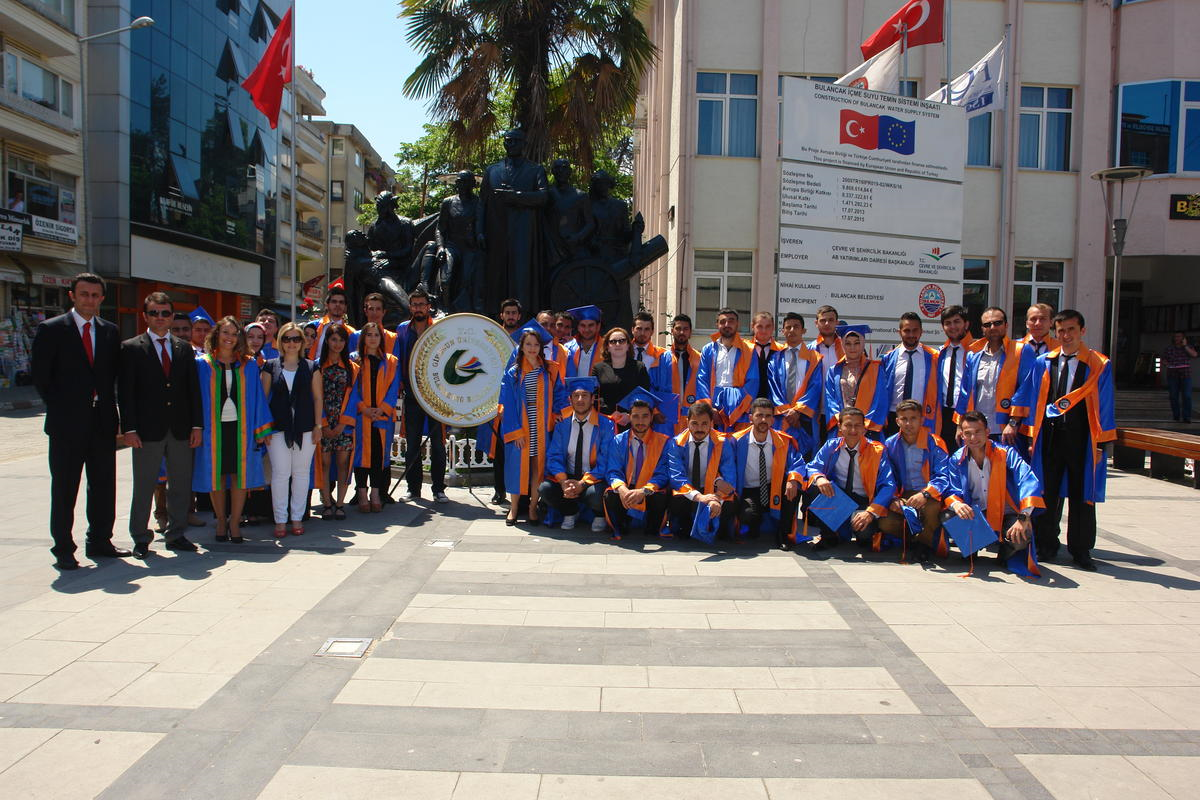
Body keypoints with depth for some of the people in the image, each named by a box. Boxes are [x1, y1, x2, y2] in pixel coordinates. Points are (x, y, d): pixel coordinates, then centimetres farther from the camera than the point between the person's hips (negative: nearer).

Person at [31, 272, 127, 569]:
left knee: (104, 485, 10)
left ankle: (100, 542, 22)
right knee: (64, 488, 3)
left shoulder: (110, 331, 10)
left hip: (103, 421, 4)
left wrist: (108, 406, 2)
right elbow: (40, 375, -2)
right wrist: (59, 408, -3)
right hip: (67, 423, -4)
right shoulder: (50, 329, -2)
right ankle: (63, 549, 11)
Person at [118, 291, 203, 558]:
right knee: (144, 487, 4)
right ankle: (140, 539, 16)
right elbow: (125, 392, -4)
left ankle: (176, 534, 21)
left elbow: (194, 388, 9)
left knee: (181, 486, 9)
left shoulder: (184, 348, 11)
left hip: (181, 430, 3)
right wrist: (129, 428, -11)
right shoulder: (130, 348, 1)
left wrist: (197, 425, 2)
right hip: (147, 431, -3)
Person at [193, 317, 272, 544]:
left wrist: (260, 429, 0)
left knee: (240, 475, 0)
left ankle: (235, 522, 9)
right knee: (216, 475, 5)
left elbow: (257, 397, 6)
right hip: (214, 427, 0)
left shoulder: (248, 365, 6)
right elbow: (197, 397, 3)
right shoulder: (203, 364, 4)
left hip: (240, 426, 0)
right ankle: (221, 521, 17)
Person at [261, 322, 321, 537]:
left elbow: (318, 398, 7)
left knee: (301, 473, 5)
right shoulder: (271, 366, 7)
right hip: (278, 428, -1)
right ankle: (280, 520, 6)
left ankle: (297, 517, 15)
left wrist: (317, 425, 0)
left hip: (305, 428, 1)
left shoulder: (311, 367, 8)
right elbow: (263, 397, 6)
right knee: (280, 473, -2)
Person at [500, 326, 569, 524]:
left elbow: (559, 394, 8)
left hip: (542, 428, 1)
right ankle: (513, 509, 12)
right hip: (520, 427, -1)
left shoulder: (550, 370, 7)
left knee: (539, 464, 3)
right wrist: (515, 431, -9)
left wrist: (561, 411, -12)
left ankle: (533, 507, 14)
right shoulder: (513, 373, 3)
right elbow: (508, 404, 0)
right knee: (518, 465, 0)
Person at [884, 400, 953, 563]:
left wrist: (925, 494, -34)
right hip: (903, 496, 3)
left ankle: (924, 542, -9)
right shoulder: (890, 444, 4)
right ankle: (916, 538, 4)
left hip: (930, 496, -3)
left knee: (932, 507, -38)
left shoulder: (934, 443, -6)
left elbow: (943, 476, -16)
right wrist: (893, 499, -16)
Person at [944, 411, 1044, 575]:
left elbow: (1029, 481, -23)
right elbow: (953, 490, -4)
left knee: (1022, 536, -33)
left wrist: (1023, 518, -38)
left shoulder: (1006, 453, -10)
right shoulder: (957, 459, 0)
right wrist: (955, 504, -31)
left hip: (1006, 515, -2)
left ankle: (1005, 553, 6)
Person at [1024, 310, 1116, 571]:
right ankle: (1046, 546, 20)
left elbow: (1105, 406, -1)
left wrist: (1101, 443, -5)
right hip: (1049, 434, 2)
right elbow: (1033, 401, 7)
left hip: (1081, 437, -2)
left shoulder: (1099, 365, -2)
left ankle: (1081, 550, 18)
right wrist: (1031, 437, 3)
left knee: (1082, 495, 6)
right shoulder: (1044, 363, 4)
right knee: (1047, 493, 7)